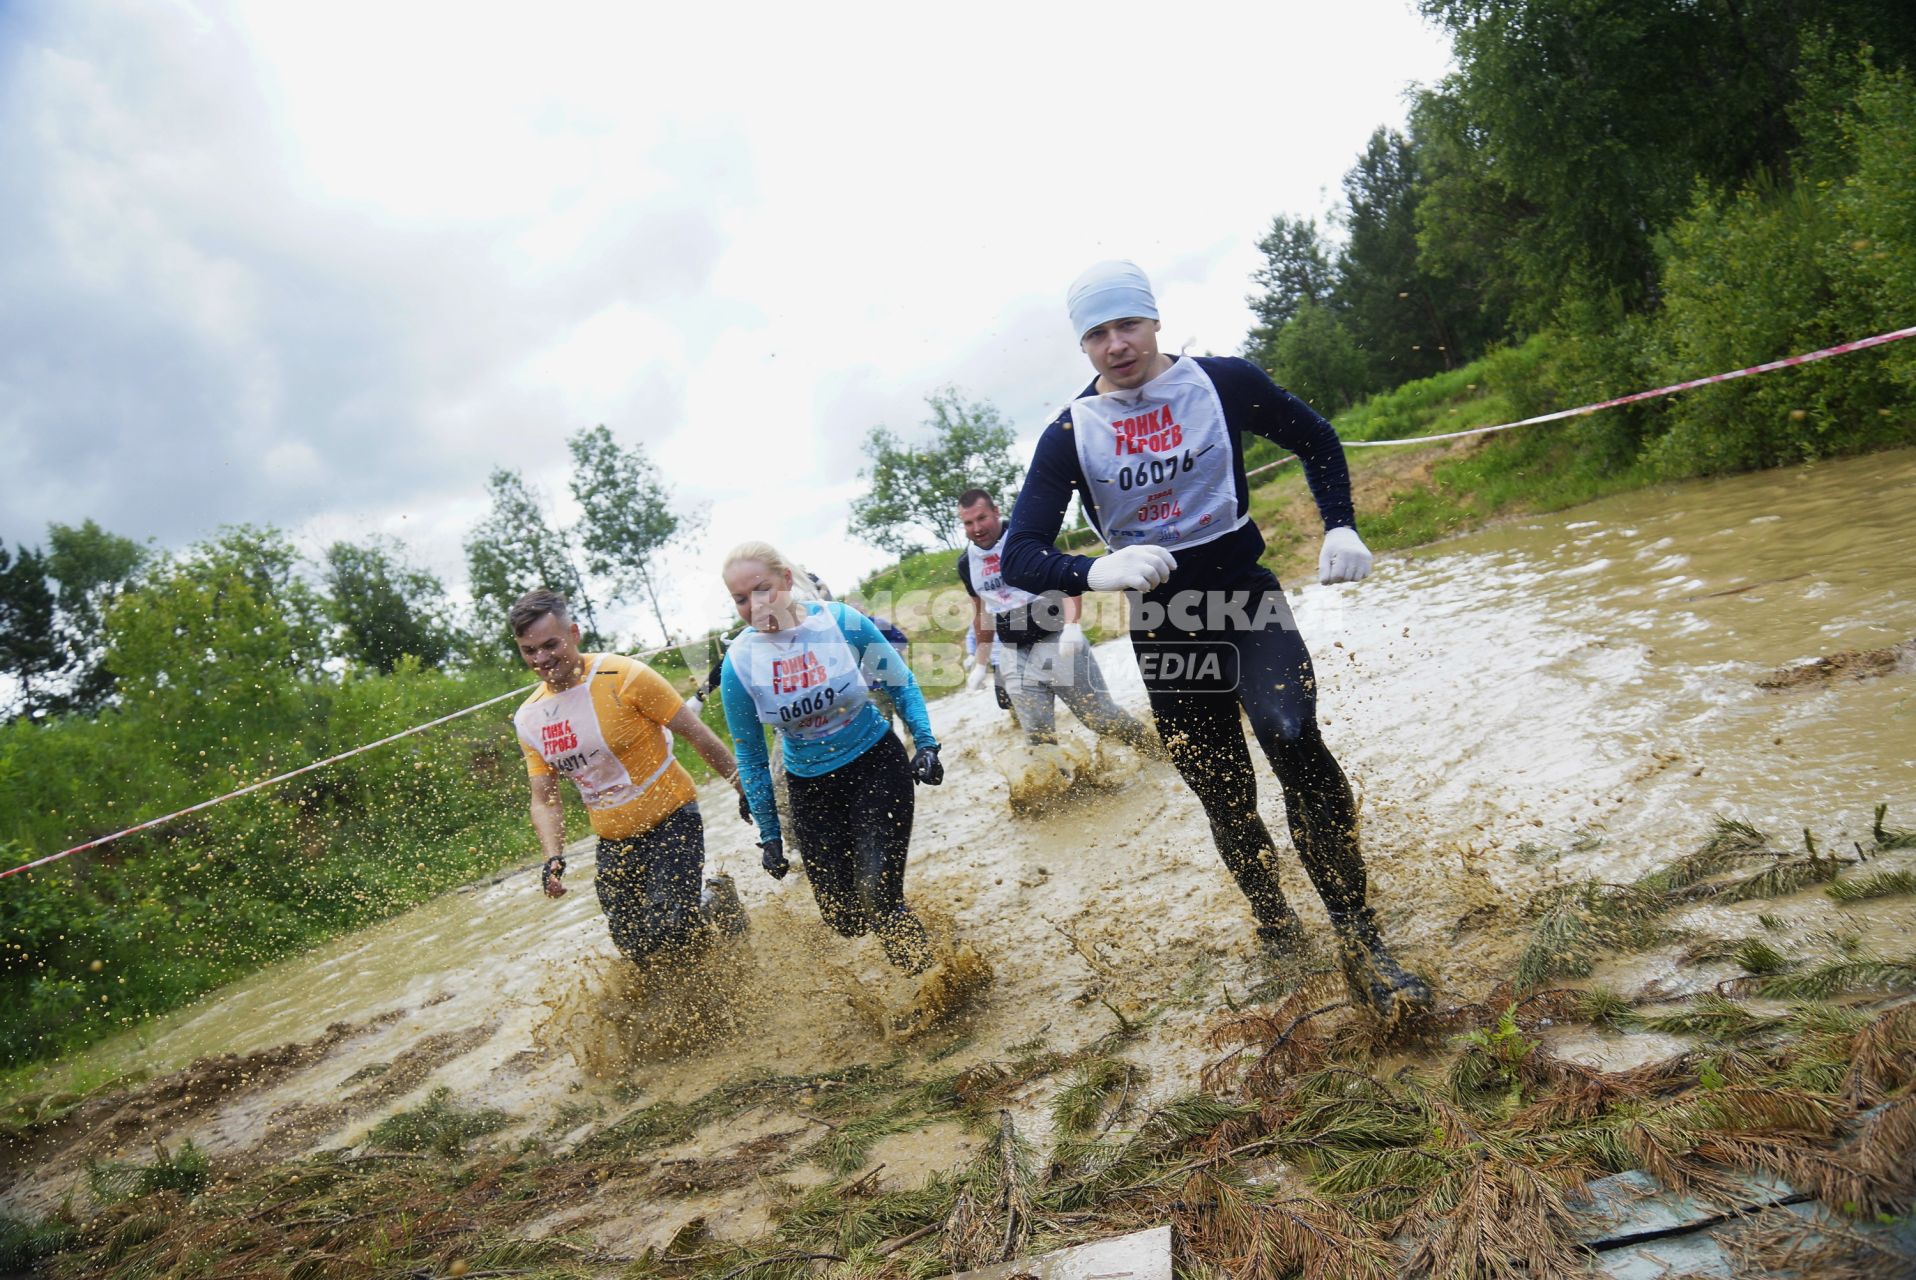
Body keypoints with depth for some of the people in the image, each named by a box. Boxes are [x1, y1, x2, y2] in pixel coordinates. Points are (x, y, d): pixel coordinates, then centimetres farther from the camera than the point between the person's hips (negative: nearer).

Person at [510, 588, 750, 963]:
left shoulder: (624, 676, -18)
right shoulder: (528, 719, -1)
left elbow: (698, 735, -12)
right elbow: (544, 799, 5)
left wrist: (746, 789, -7)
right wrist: (554, 858, -12)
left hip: (671, 820, -6)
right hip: (613, 841, 6)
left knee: (665, 933, -17)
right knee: (635, 949, 8)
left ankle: (720, 902, 15)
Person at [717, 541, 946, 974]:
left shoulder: (842, 622, -17)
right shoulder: (739, 663, -13)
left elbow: (900, 683, 1)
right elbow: (750, 758, 0)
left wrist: (926, 744, -9)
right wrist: (769, 835, 2)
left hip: (877, 764, -2)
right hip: (811, 787, 2)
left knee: (877, 899, -17)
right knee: (843, 918, 2)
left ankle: (928, 978, 14)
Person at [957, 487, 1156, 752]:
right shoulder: (966, 563, 8)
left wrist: (1072, 626, -28)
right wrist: (981, 664, 21)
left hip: (1055, 639, -4)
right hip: (1013, 654, 5)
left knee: (1102, 717, -2)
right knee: (1037, 735, -1)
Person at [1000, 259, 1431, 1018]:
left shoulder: (1222, 382, -6)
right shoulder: (1070, 434, -5)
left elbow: (1314, 441, 10)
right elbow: (1020, 558, -12)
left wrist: (1340, 527, -4)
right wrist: (1097, 571, -32)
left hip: (1247, 599, -2)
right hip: (1162, 628, 2)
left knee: (1294, 741, -27)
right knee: (1226, 800, 9)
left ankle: (1358, 940, -15)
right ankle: (1275, 927, 35)